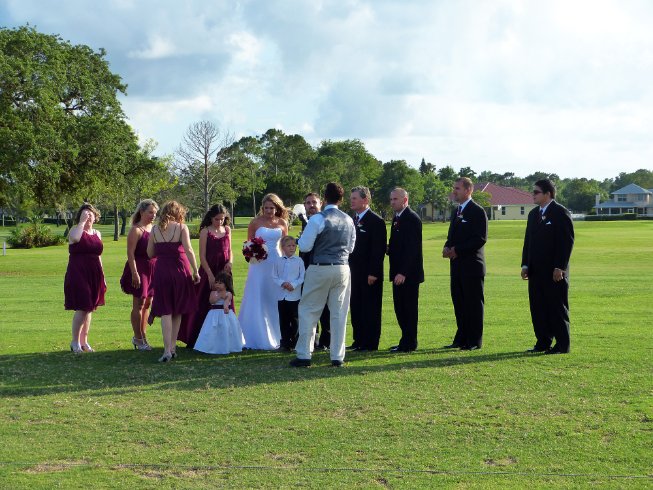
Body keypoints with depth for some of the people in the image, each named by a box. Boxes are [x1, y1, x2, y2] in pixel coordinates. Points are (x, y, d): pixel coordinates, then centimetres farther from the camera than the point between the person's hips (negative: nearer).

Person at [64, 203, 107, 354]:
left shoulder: (97, 234, 14)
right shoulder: (75, 230, -2)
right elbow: (75, 238, -29)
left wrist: (102, 276, 17)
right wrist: (82, 221, -17)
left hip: (94, 276, 6)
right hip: (78, 275, -6)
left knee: (89, 309, 9)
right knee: (82, 309, -10)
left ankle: (84, 341, 18)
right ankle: (75, 342, 1)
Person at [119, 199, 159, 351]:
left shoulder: (153, 229, 12)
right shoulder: (136, 230, -10)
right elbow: (130, 253, -15)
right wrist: (134, 274, -21)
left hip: (152, 269, 7)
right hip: (140, 269, -7)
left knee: (147, 304, 11)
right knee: (139, 304, -2)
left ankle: (142, 336, 19)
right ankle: (138, 338, 5)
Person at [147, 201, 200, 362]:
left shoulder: (155, 229, 4)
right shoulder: (181, 227, -3)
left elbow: (150, 253, 7)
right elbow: (188, 250, -12)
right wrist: (195, 271, -9)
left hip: (161, 272, 1)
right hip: (180, 271, -1)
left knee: (166, 312, 0)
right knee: (177, 312, 14)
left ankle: (167, 350, -11)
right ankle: (173, 347, 18)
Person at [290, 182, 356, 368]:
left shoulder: (318, 219, -12)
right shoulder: (348, 220, 5)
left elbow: (304, 246, -11)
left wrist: (302, 236, 9)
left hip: (320, 269, -4)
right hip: (342, 269, 4)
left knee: (308, 311, 5)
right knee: (339, 313, 8)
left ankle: (304, 355, 3)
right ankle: (337, 356, 10)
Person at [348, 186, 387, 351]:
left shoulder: (376, 221, -10)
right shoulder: (354, 220, 14)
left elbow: (379, 249, -15)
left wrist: (373, 273, -18)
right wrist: (349, 267, 11)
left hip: (369, 274, -8)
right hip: (354, 272, 8)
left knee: (370, 309, -1)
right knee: (356, 308, 11)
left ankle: (370, 343, 4)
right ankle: (359, 341, 19)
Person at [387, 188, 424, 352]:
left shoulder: (412, 218, -13)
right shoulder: (397, 218, 16)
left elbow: (412, 248, -20)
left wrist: (403, 272, -23)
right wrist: (389, 248, 2)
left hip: (408, 273, -9)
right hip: (398, 272, 9)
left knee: (409, 308, -3)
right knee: (400, 308, 12)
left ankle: (409, 343, 3)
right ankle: (407, 340, 20)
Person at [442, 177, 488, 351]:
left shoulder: (477, 211, -9)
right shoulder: (457, 211, 17)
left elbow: (481, 238, -16)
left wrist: (457, 250, -17)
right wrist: (447, 247, 1)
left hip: (472, 265, -8)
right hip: (457, 265, 8)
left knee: (474, 303, -2)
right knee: (459, 302, 11)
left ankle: (474, 341, 3)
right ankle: (461, 339, 19)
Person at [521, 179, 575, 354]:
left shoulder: (560, 213, -8)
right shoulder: (533, 214, 15)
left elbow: (567, 241, -13)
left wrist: (560, 267, -17)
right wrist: (525, 265, 9)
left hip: (554, 272, -7)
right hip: (536, 271, 7)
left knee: (557, 308, -1)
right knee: (537, 307, 8)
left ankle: (562, 345, 5)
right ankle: (543, 342, 16)